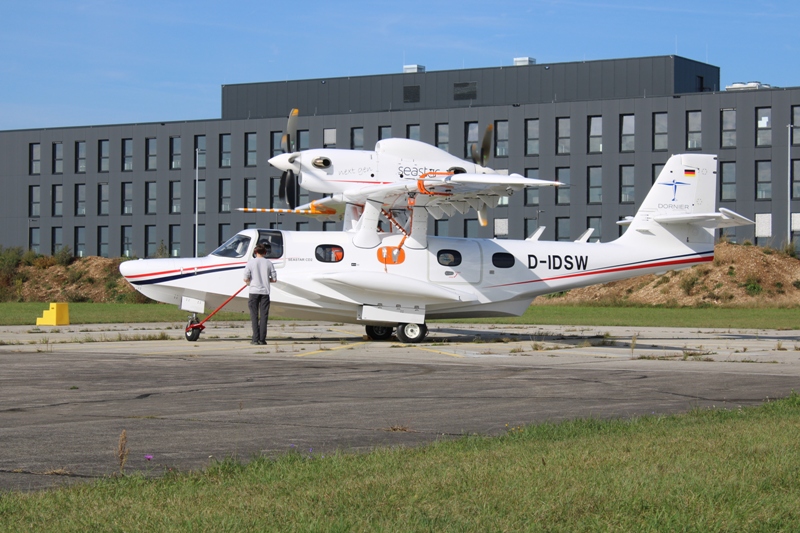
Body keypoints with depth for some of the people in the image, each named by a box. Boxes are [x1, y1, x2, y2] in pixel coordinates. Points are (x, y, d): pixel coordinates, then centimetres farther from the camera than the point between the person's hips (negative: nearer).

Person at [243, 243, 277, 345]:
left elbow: (246, 279, -6)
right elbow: (274, 279, 4)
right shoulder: (269, 263, 2)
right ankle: (262, 339, 1)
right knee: (263, 316, 4)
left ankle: (255, 339, -2)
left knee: (254, 316, 3)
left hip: (254, 291, -1)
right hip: (265, 292, 1)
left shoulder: (251, 262, -3)